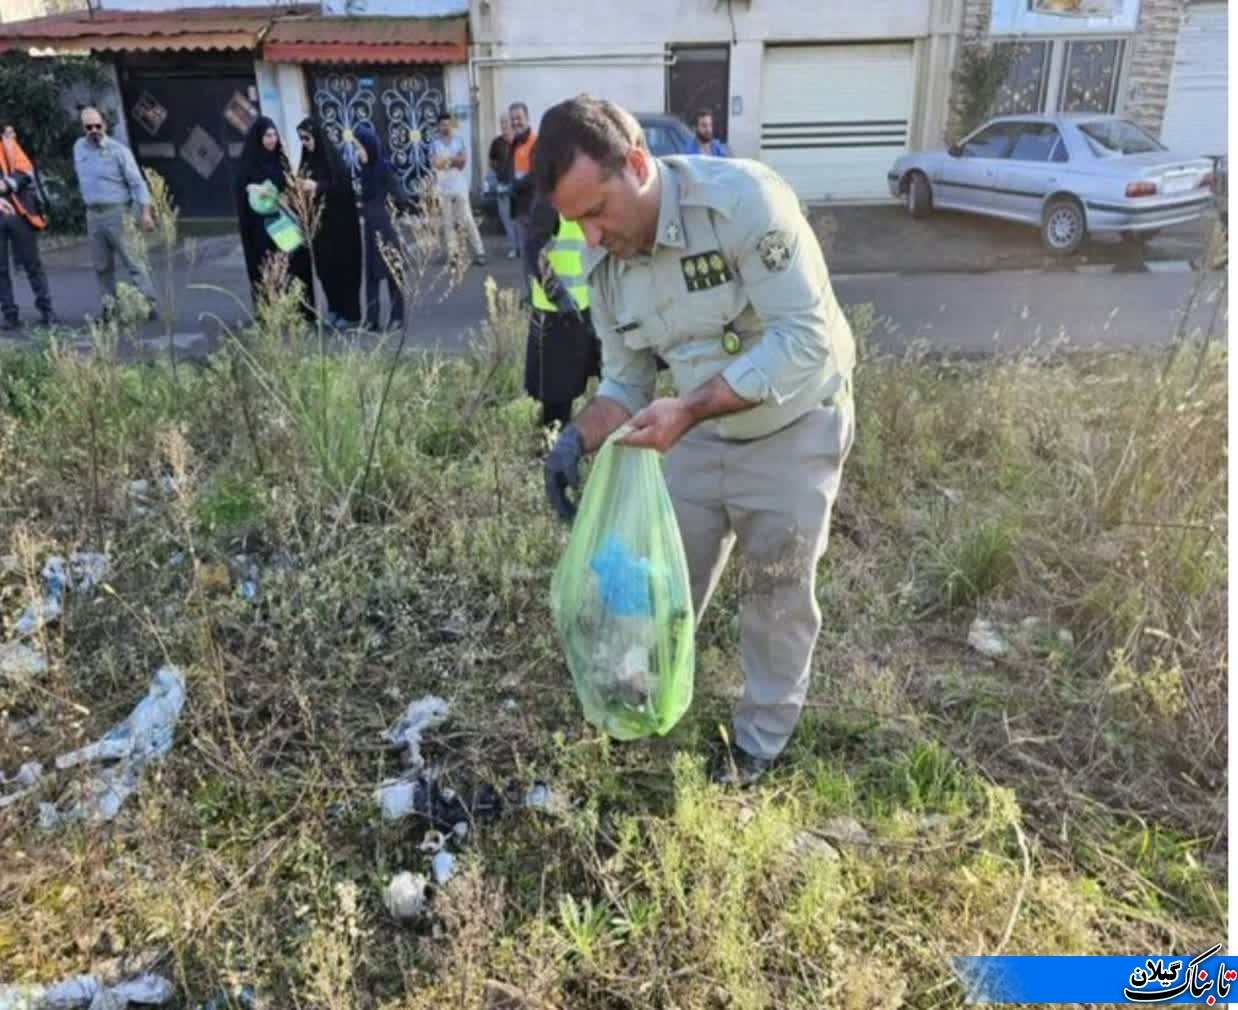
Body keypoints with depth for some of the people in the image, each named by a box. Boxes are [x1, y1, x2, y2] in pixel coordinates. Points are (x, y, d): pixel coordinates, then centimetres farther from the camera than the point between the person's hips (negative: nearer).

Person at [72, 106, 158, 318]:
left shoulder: (118, 150, -8)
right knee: (102, 266, 8)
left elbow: (137, 182, -11)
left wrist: (145, 212, -18)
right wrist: (88, 201, 22)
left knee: (132, 261, -8)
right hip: (93, 214, 6)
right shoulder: (79, 147, 9)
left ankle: (149, 305, -5)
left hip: (117, 212, -6)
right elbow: (82, 178, 21)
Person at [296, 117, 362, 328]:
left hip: (339, 222, -6)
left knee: (343, 265, 0)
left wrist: (317, 187, -21)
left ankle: (350, 313, 8)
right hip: (319, 222, 7)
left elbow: (345, 186, -16)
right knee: (324, 266, 8)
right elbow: (305, 186, 15)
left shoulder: (332, 158, -11)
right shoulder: (308, 160, 8)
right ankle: (334, 308, 21)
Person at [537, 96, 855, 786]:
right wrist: (581, 439, -21)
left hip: (793, 428, -4)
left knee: (779, 590, 11)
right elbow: (627, 380, -1)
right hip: (698, 433, 5)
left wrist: (687, 410, -39)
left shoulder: (743, 198, -29)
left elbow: (806, 338, -32)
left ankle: (762, 740, 31)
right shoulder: (605, 265, -10)